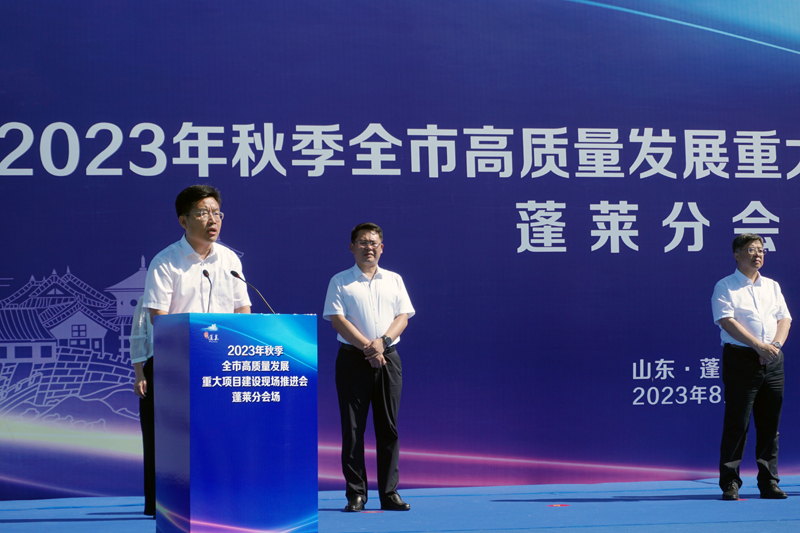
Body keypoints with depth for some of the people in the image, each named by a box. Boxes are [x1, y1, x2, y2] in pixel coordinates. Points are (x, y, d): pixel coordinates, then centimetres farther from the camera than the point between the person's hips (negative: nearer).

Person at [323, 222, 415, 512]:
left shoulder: (394, 280, 14)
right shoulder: (340, 282, 5)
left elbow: (403, 316, 6)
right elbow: (337, 319, -4)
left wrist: (382, 342, -11)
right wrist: (367, 347, -14)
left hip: (388, 359, 2)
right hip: (353, 358, -2)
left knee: (389, 427, 1)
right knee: (352, 428, -3)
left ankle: (389, 493, 5)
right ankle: (356, 493, 1)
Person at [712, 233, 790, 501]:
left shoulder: (772, 286, 18)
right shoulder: (725, 287, 0)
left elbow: (784, 318, 12)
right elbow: (727, 321, -11)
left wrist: (775, 345, -7)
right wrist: (759, 346, -18)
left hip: (772, 360, 5)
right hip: (740, 359, -5)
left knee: (770, 425, 5)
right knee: (737, 423, -6)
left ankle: (769, 483, 10)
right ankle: (729, 483, -2)